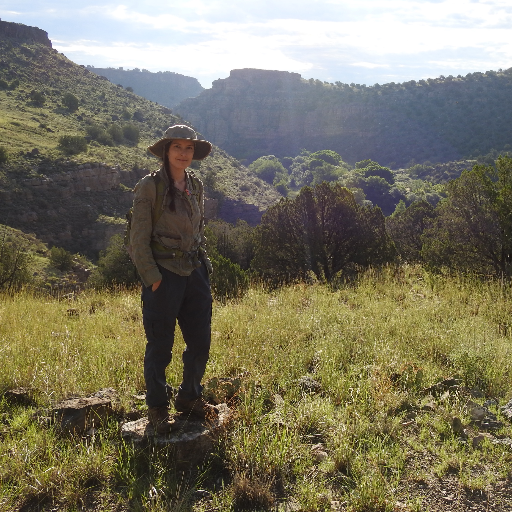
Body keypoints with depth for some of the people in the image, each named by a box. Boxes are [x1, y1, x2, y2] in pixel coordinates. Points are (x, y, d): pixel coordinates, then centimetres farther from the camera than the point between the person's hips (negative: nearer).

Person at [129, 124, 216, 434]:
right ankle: (157, 408, 21)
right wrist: (152, 278, -15)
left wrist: (203, 263, 11)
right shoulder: (150, 187, -9)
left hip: (195, 272, 6)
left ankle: (189, 398, 30)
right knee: (160, 345, 4)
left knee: (201, 341, 10)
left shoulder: (196, 185, 9)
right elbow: (139, 240, -10)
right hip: (164, 273, -6)